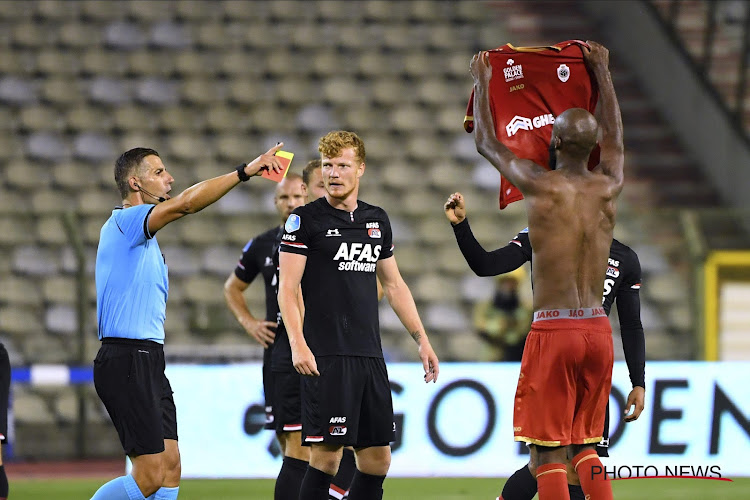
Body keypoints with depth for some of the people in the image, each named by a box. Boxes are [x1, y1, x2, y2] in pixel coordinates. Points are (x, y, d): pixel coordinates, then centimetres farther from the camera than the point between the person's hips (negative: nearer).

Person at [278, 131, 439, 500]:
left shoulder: (377, 220, 15)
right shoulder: (305, 219, -2)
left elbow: (394, 285, 23)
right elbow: (287, 289, -7)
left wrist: (421, 340, 19)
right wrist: (297, 344, -19)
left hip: (370, 355, 6)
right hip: (326, 356, -6)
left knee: (377, 458, 5)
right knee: (327, 454, -10)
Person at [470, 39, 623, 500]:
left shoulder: (541, 186, -8)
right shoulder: (609, 188, 3)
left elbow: (486, 141, 9)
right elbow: (614, 138, 26)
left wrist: (484, 81, 23)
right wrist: (603, 75, 39)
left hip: (553, 330, -5)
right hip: (598, 330, 5)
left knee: (550, 449, -2)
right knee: (585, 444, 16)